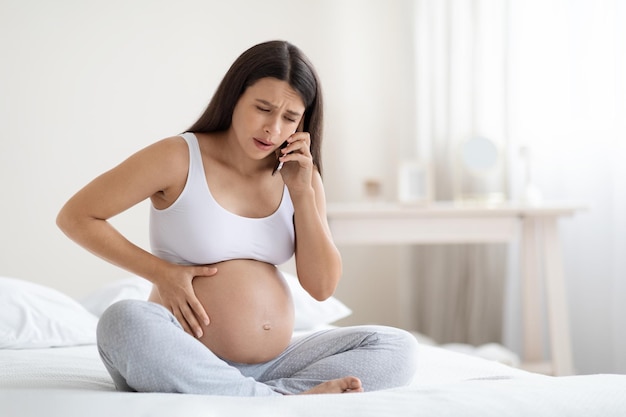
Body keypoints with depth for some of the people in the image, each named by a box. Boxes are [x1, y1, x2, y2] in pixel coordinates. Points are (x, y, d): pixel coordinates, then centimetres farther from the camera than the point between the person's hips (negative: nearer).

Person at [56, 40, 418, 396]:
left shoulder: (299, 175, 8)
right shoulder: (180, 158, -6)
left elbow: (323, 286, 2)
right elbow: (75, 216, -3)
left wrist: (301, 192, -7)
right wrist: (160, 272, -9)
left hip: (273, 363, 4)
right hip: (185, 364, -4)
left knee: (398, 348, -10)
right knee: (125, 321, -37)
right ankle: (286, 399, -30)